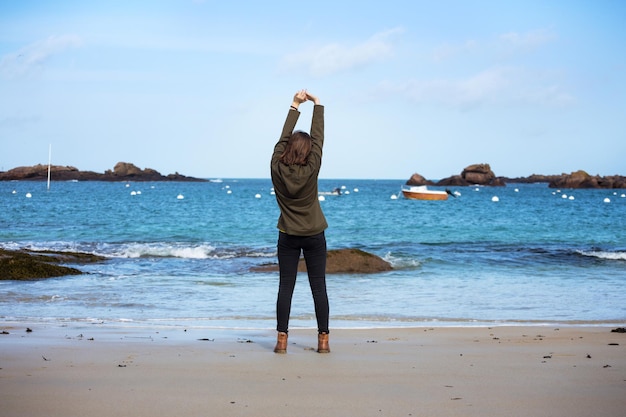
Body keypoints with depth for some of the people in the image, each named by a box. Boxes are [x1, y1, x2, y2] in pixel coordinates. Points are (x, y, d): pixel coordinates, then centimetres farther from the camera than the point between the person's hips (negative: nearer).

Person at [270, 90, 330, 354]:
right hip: (314, 236, -1)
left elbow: (284, 137, -1)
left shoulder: (277, 169, -11)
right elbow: (318, 138, -7)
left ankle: (282, 340, 0)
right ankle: (323, 340, 5)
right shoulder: (311, 170, -15)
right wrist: (317, 105, 2)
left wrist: (295, 106, 7)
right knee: (318, 287, 4)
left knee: (286, 287, 3)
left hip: (288, 237, 1)